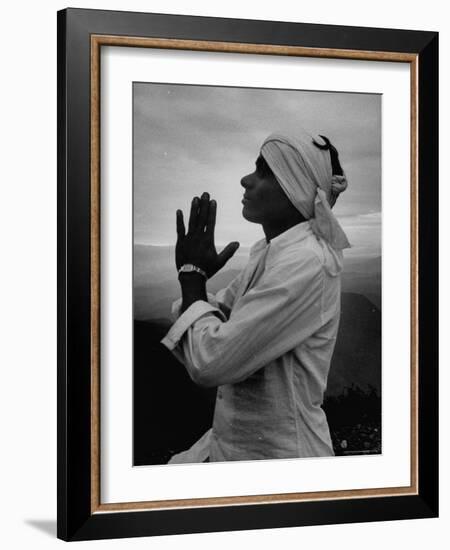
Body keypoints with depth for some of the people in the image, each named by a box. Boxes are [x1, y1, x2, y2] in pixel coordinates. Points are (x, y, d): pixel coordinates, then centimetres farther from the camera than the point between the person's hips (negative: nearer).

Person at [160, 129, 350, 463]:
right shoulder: (271, 252, 7)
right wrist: (195, 275, -11)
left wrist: (192, 275, -12)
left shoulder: (305, 264, -23)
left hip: (277, 452, -8)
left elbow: (209, 363, -25)